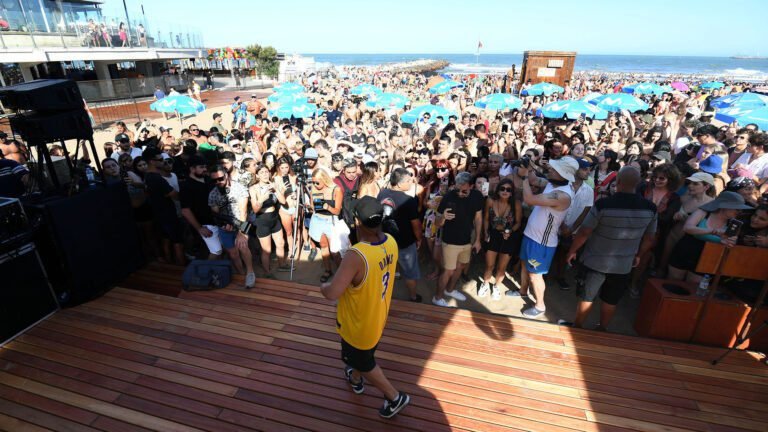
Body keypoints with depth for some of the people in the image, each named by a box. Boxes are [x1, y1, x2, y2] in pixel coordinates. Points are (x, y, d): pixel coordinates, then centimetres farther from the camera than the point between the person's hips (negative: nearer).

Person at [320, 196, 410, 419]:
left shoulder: (356, 256, -39)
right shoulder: (391, 242, -15)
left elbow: (332, 293, -33)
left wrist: (323, 286, -11)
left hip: (359, 324, -7)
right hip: (378, 316, 7)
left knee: (363, 362, 22)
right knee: (364, 354, 34)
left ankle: (395, 397, 35)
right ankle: (356, 380, 61)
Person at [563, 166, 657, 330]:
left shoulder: (603, 204, -21)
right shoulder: (650, 208, -7)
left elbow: (584, 232, -17)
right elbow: (650, 238, 5)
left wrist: (572, 251, -2)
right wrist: (638, 255, 22)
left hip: (595, 262, -3)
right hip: (623, 265, 3)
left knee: (586, 298, 13)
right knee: (611, 301, 19)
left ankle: (577, 327, 29)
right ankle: (601, 329, 36)